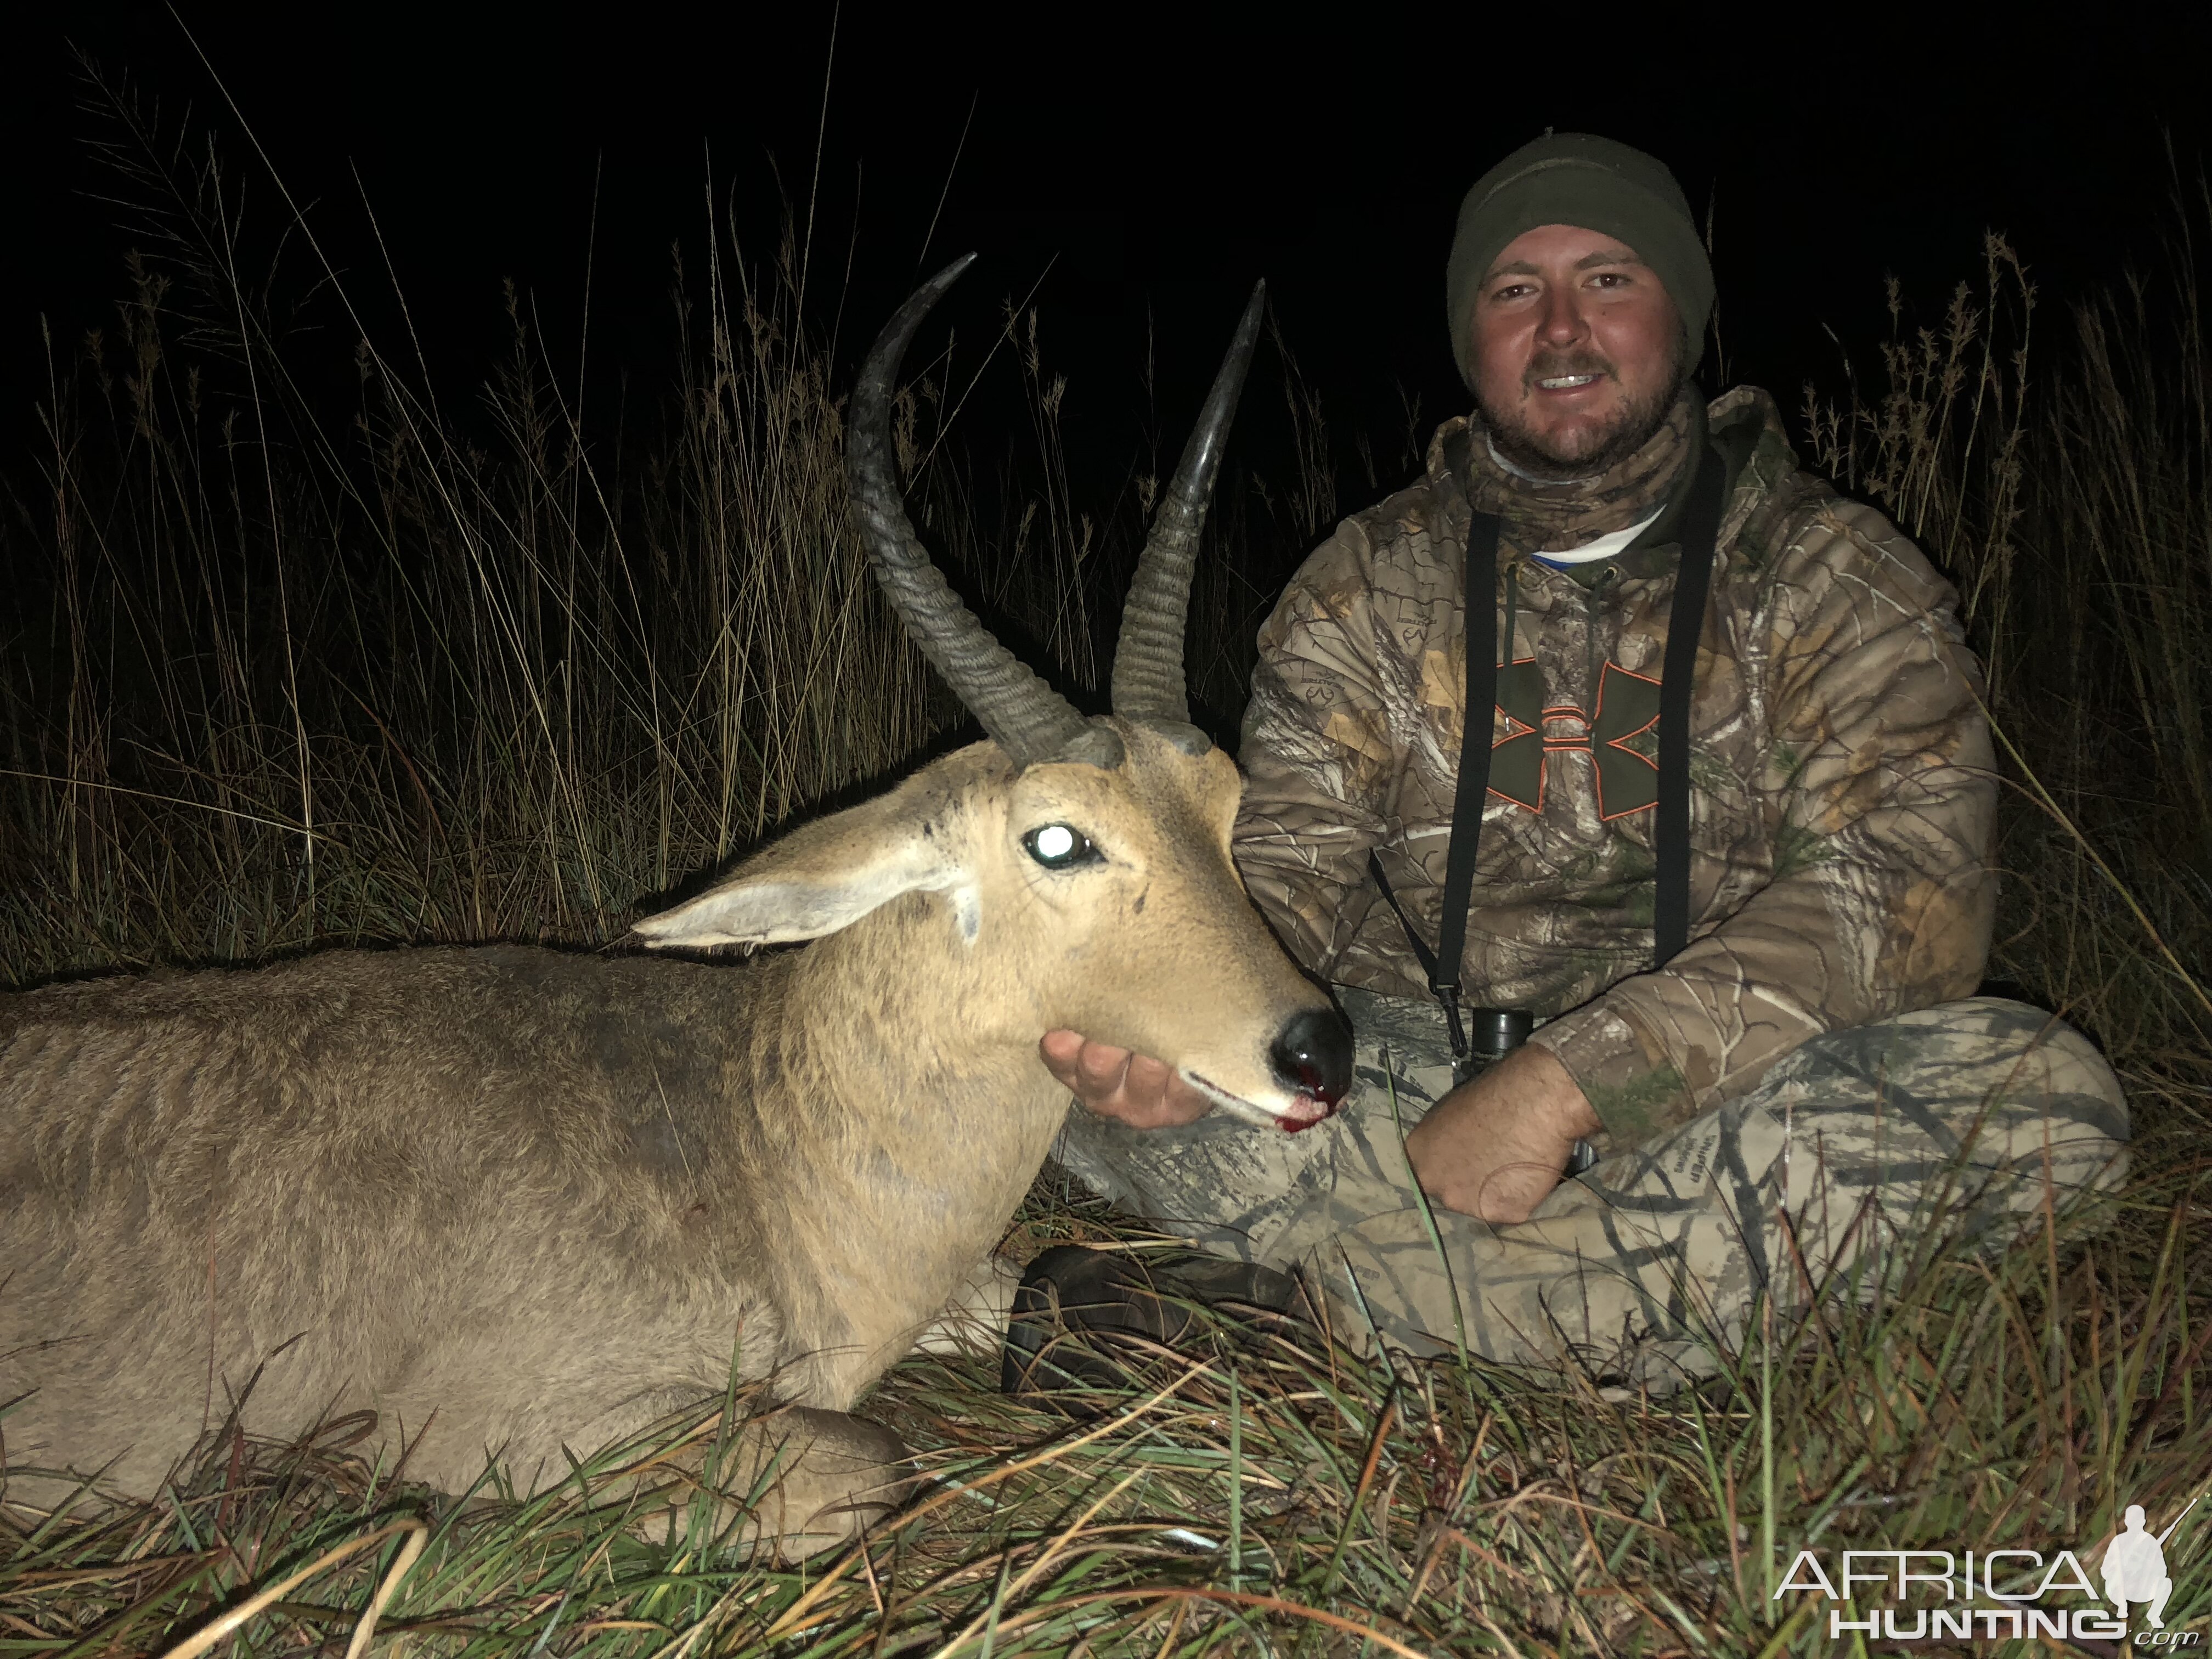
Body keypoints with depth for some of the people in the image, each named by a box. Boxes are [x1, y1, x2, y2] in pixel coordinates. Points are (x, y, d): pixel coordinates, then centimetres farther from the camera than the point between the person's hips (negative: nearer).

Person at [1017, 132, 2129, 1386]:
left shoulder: (1832, 575, 0)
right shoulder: (1370, 586, 7)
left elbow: (1908, 888, -14)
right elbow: (1288, 871, -3)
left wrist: (1567, 1082, -26)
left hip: (1716, 1091, 0)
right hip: (1411, 1083, 1)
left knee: (2049, 1092, -30)